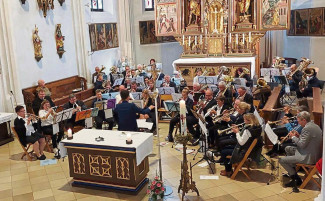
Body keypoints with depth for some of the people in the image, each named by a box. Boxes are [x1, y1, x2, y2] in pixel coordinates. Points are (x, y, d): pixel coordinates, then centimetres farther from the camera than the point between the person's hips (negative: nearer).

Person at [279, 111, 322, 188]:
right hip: (314, 153, 11)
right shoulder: (314, 125, 9)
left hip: (308, 157, -11)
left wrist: (293, 137, -8)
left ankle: (297, 179, -2)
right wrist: (299, 136, 7)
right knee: (288, 149, 25)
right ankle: (292, 171, 31)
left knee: (281, 160, -11)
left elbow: (302, 145, -22)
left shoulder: (307, 128, -23)